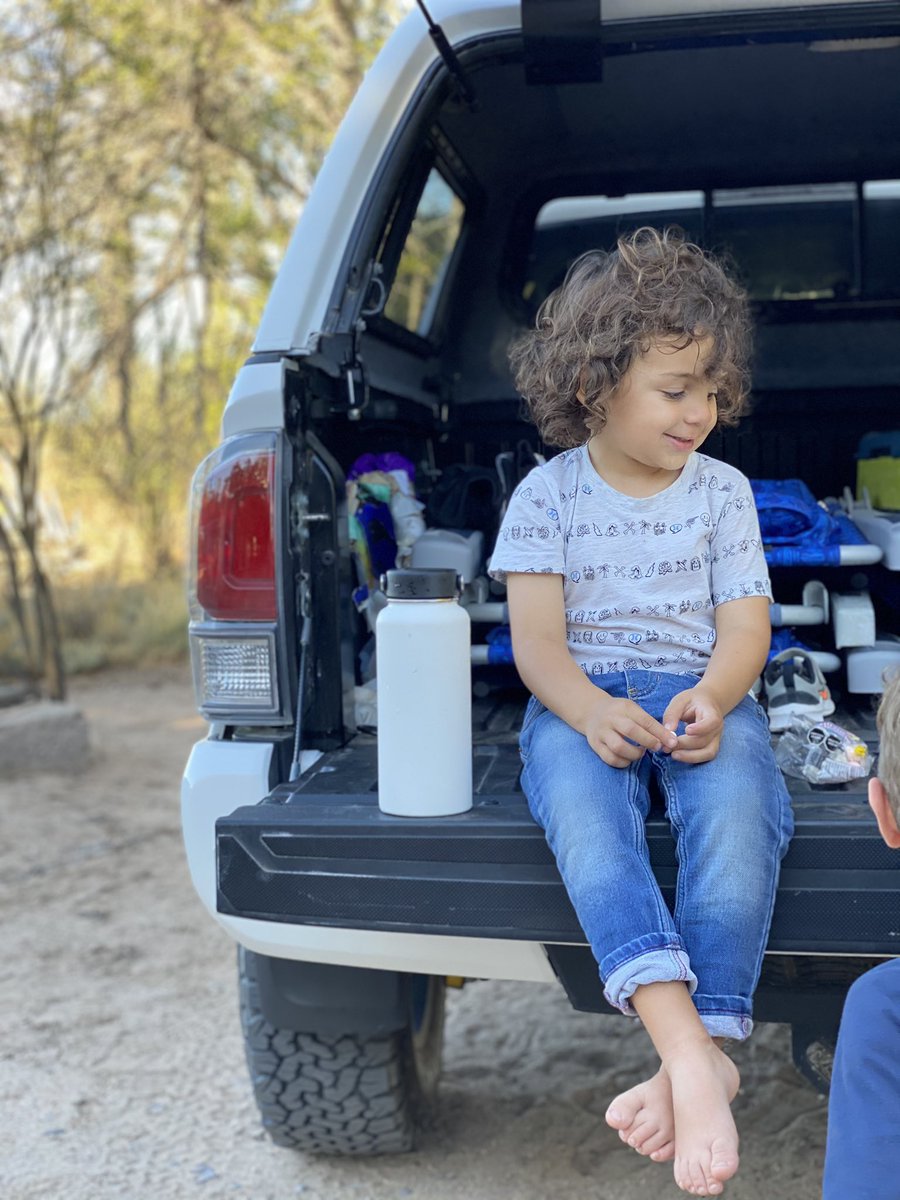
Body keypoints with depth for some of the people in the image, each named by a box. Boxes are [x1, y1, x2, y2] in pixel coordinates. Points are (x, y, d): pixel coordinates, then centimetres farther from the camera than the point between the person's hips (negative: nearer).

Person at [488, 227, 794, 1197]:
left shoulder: (723, 492, 10)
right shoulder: (546, 495, 5)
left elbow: (745, 627, 3)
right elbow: (536, 638, -3)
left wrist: (712, 698, -21)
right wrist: (590, 711, -25)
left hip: (698, 693, 1)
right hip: (579, 701, -1)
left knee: (739, 801, -34)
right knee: (580, 804, -36)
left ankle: (705, 1047, -33)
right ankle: (692, 1053, -45)